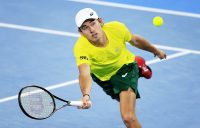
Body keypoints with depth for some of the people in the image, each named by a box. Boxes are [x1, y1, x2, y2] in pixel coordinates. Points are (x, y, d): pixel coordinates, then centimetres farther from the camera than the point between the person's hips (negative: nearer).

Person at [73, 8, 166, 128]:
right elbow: (85, 74, -52)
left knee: (128, 117, -22)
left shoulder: (117, 28, -31)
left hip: (125, 67, -2)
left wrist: (156, 51, 8)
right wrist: (86, 95, -72)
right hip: (102, 76, 2)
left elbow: (135, 40, -9)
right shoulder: (81, 48, -37)